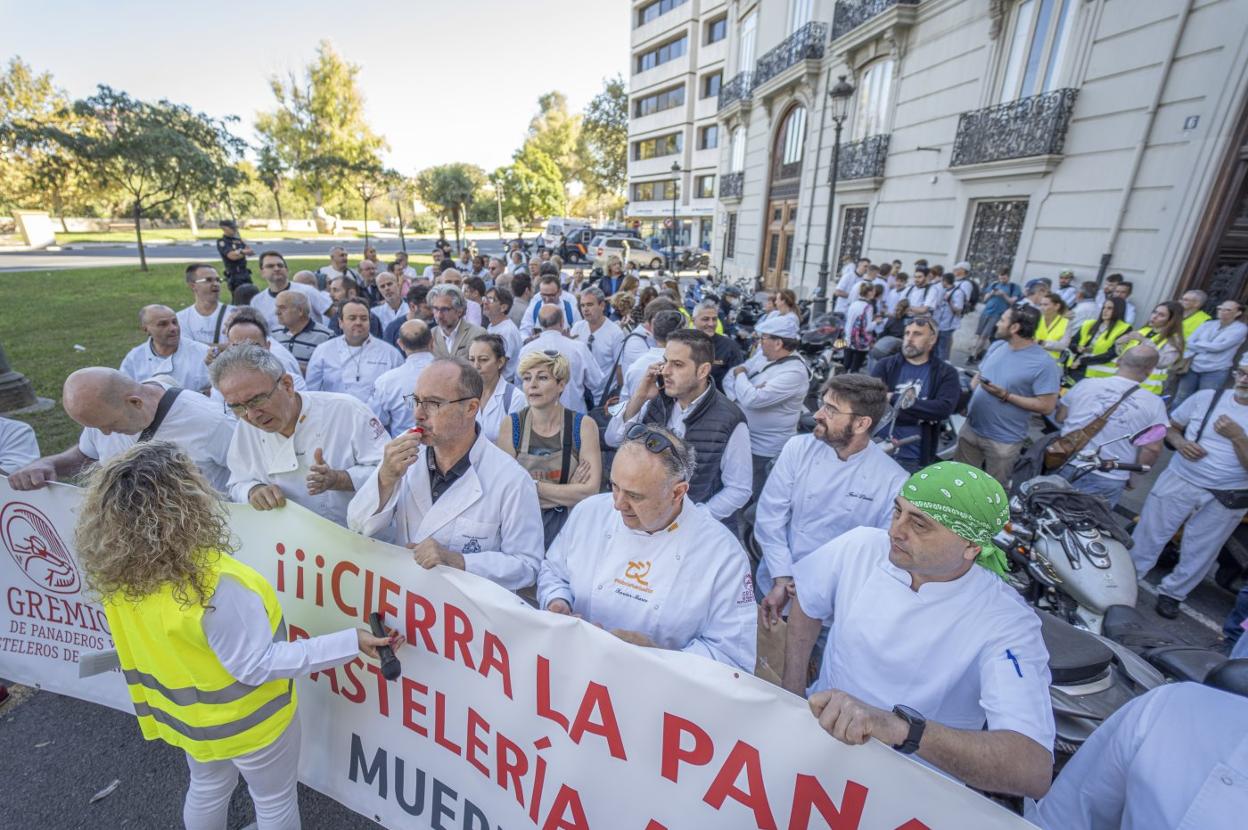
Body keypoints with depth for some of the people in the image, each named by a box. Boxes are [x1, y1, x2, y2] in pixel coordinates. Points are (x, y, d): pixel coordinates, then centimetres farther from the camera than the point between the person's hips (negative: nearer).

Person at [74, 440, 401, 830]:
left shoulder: (116, 569, -16)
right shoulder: (212, 583, -39)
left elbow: (142, 647, -1)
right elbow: (258, 665, -29)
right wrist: (350, 642, -30)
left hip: (188, 713, 6)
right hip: (244, 719, -6)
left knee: (207, 789, 33)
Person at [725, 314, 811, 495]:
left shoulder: (794, 373, -23)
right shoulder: (763, 355, 3)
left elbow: (752, 399, -29)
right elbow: (729, 379, 4)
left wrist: (740, 374, -12)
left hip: (761, 447, -7)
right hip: (741, 434, 7)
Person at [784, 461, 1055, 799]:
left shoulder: (1007, 624, -20)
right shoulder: (860, 546, -12)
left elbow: (1034, 770, -30)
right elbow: (806, 605, 5)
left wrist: (899, 727, -44)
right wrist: (792, 696, 0)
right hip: (820, 727, 1)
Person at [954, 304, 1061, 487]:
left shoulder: (1044, 364, -19)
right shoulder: (997, 346, 2)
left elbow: (1046, 406, -19)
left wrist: (1005, 396, -25)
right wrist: (969, 395, -6)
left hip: (1003, 441, -6)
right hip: (971, 428, 6)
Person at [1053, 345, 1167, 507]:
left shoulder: (1086, 384, -3)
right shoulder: (1154, 404, -7)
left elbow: (1059, 418, 8)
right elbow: (1152, 449, -5)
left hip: (1067, 467, 1)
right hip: (1108, 481, -1)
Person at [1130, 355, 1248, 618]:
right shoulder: (1207, 397, -3)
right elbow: (1170, 426, 7)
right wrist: (1180, 442, -13)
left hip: (1226, 499, 0)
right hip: (1178, 482, 0)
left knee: (1198, 554, 12)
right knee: (1147, 536, 6)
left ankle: (1171, 593, 31)